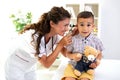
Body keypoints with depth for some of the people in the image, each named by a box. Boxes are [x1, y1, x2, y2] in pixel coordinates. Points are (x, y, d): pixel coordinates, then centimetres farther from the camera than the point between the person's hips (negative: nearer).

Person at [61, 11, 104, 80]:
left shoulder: (96, 40, -4)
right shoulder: (73, 39, -7)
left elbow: (99, 54, 8)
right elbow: (68, 53, 3)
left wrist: (97, 61, -12)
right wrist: (73, 56, -18)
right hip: (73, 66, 0)